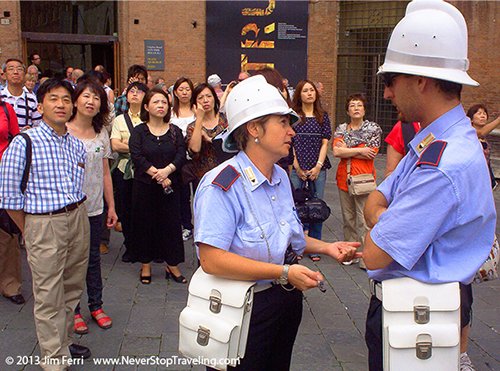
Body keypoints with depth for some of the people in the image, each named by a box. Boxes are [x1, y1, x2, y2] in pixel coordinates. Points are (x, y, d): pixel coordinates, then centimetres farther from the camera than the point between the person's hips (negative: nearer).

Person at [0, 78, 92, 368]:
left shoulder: (77, 145, 6)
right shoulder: (24, 143, -12)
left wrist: (77, 214, 9)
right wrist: (30, 233, -1)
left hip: (79, 219, 6)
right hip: (44, 224, -6)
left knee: (72, 289, 18)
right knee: (49, 297, 4)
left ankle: (65, 342, 37)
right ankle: (54, 360, 18)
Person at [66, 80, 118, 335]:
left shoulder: (101, 134, 6)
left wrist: (111, 206, 11)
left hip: (95, 207, 4)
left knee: (93, 258, 14)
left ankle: (96, 306, 28)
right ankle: (73, 310, 22)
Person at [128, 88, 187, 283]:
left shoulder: (175, 131, 7)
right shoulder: (139, 131, 1)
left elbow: (181, 155, -5)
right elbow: (137, 157, -12)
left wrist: (167, 170, -22)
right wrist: (157, 175, -19)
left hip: (171, 185, 2)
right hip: (145, 185, -1)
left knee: (171, 223, 3)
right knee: (145, 223, 5)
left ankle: (172, 265, 14)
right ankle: (146, 265, 18)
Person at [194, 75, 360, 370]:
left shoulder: (281, 177, 6)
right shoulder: (221, 185, -21)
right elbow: (211, 259, -29)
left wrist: (326, 248, 4)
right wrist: (283, 273, -30)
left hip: (287, 300, 8)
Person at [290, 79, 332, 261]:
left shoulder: (323, 116, 9)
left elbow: (325, 142, 5)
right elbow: (289, 143, 1)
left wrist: (318, 166, -5)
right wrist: (297, 167, -5)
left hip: (318, 168, 2)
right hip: (297, 168, -1)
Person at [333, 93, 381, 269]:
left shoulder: (373, 128, 2)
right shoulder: (341, 129, 10)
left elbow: (371, 154, -10)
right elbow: (336, 152, -6)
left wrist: (346, 150, -7)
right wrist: (360, 150, -9)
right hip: (344, 178, 4)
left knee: (365, 220, -6)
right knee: (348, 218, 11)